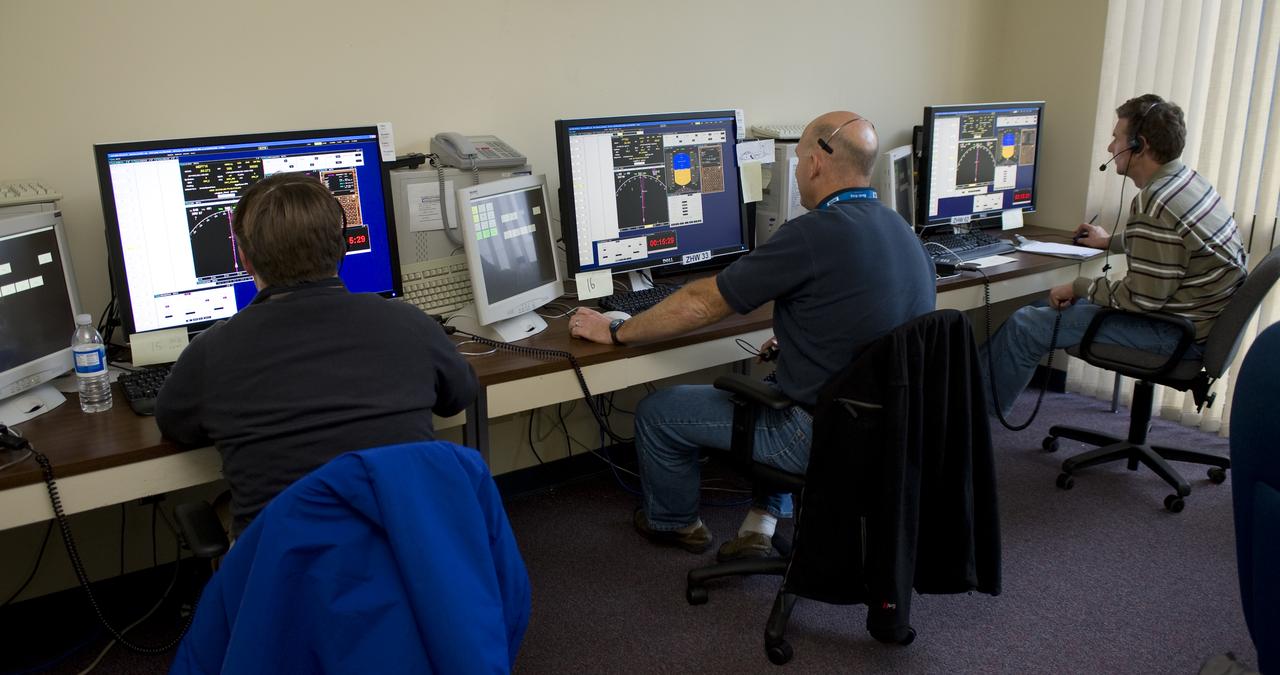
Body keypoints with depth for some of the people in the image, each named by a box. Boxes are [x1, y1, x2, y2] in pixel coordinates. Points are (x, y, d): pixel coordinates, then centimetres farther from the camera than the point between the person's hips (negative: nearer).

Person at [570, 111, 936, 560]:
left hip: (823, 434, -8)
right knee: (770, 379, 36)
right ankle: (764, 519, 28)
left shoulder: (813, 235, -22)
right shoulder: (902, 231, 4)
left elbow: (703, 304, -16)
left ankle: (673, 523, 33)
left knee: (656, 412, 7)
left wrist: (615, 332, -5)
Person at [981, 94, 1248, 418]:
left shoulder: (1155, 206, -25)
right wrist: (1111, 242, 33)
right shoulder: (1187, 180, 6)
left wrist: (1080, 287, -11)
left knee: (1025, 325, -9)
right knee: (1053, 305, 19)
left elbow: (1143, 297, -24)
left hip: (1181, 334, -10)